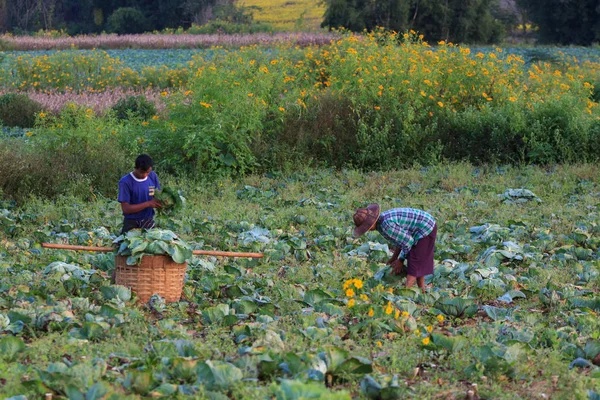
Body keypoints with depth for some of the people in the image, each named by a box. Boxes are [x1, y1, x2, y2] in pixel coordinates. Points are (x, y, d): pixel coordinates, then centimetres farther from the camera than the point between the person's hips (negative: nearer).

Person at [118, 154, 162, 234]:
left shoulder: (153, 176, 1)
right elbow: (125, 209, -16)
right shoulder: (125, 182, -13)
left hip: (149, 222, 3)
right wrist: (148, 204, -23)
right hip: (131, 224, -3)